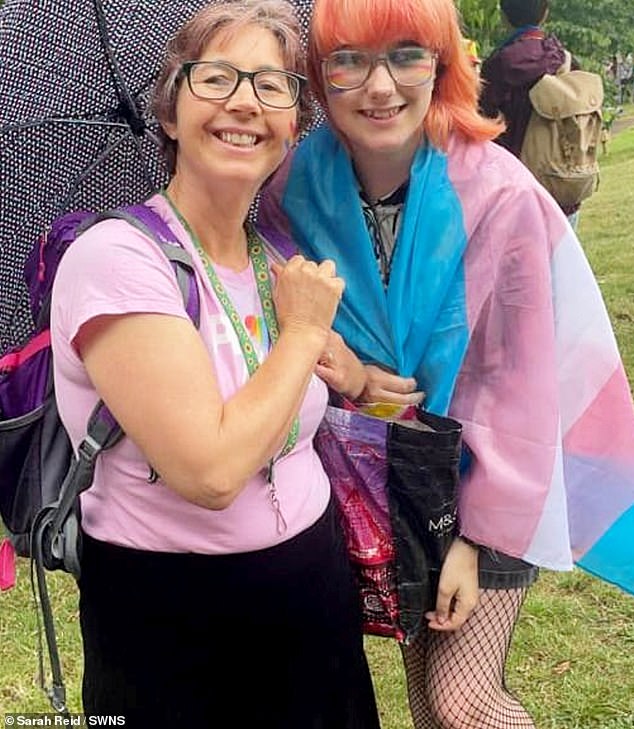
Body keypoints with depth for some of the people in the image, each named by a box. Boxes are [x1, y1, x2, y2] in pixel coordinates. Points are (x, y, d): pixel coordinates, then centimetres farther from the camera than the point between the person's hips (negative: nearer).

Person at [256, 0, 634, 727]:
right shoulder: (293, 189, -13)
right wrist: (333, 369, -22)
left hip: (489, 482, -3)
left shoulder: (498, 193, -22)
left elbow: (520, 378, -17)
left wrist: (483, 533, -16)